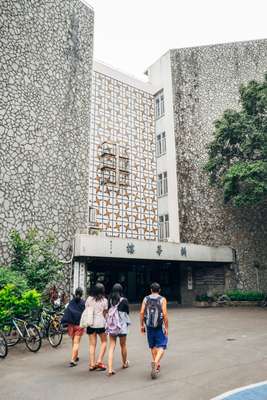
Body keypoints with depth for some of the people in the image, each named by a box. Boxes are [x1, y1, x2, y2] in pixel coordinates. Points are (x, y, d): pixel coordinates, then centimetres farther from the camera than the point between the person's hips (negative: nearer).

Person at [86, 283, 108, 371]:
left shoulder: (89, 299, 2)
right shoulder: (104, 300, -4)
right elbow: (104, 313, -1)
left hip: (90, 324, 3)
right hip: (100, 323, -3)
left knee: (92, 344, 10)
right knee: (104, 342, 15)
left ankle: (92, 364, 12)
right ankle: (99, 361, 4)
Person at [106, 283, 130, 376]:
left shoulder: (110, 300, -4)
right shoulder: (124, 300, -10)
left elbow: (108, 311, -1)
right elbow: (127, 312, 0)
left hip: (111, 325, 2)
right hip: (121, 324, -2)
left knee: (112, 347, 7)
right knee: (123, 345, 19)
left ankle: (110, 369, 0)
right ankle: (124, 363, 39)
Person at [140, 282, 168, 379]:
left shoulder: (146, 299, 2)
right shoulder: (162, 299, -5)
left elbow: (142, 312, -3)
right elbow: (165, 314, -12)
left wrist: (142, 325, 5)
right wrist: (166, 327, -6)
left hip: (149, 326, 3)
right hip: (159, 326, -3)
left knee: (153, 346, 19)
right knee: (161, 346, 2)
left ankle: (157, 365, 30)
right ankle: (155, 362, -21)